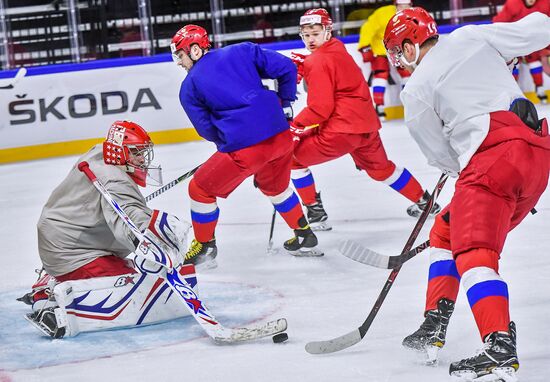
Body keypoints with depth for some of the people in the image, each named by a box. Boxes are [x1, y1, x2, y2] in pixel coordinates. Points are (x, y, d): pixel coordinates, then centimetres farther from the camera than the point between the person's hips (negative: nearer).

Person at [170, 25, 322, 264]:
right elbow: (286, 68, 7)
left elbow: (208, 131, 5)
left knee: (200, 189, 15)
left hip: (244, 147, -5)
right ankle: (305, 237, 40)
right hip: (281, 135, 5)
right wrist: (284, 104, 21)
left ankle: (204, 248, 24)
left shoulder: (189, 87, 5)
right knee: (274, 187, 33)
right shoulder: (242, 51, 12)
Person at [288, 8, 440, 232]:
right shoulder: (337, 50, 14)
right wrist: (303, 65, 8)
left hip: (341, 129, -9)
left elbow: (320, 108, -17)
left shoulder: (318, 62, -11)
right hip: (366, 124, 9)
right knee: (379, 167, 30)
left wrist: (294, 128, -13)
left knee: (293, 156, 2)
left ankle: (315, 213, 3)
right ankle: (423, 201, 38)